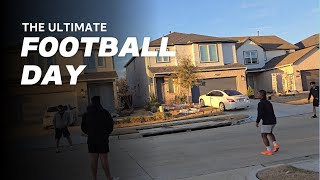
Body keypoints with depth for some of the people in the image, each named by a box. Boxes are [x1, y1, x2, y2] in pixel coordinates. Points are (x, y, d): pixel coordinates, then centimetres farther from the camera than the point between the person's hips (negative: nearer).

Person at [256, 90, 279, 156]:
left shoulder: (261, 103, -12)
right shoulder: (268, 102, 15)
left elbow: (260, 114, -19)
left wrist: (257, 122, -11)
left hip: (267, 122, -9)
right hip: (273, 121, 9)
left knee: (264, 135, 1)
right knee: (270, 133, 29)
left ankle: (269, 150, 1)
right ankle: (275, 145, 17)